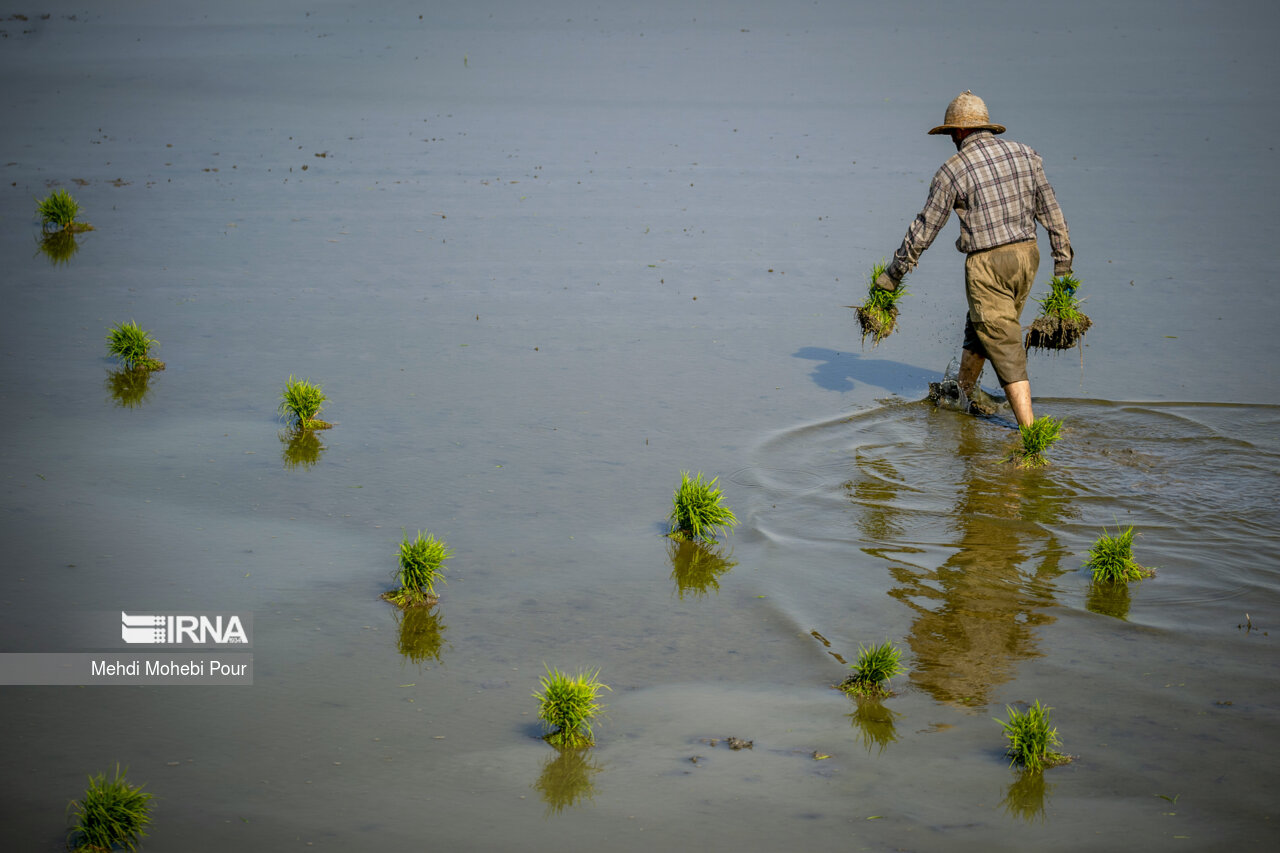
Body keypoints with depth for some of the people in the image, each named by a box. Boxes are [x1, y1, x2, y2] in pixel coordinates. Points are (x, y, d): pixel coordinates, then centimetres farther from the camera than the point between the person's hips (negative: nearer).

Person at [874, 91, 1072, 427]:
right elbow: (1050, 210, 9)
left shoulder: (954, 169, -9)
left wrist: (893, 273, 4)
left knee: (1006, 350, -2)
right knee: (979, 327, 26)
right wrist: (1063, 260, 17)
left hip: (987, 264, -6)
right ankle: (963, 392, 43)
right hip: (1027, 255, 6)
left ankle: (1030, 430, -6)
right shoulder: (1024, 154, 6)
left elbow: (925, 228, -5)